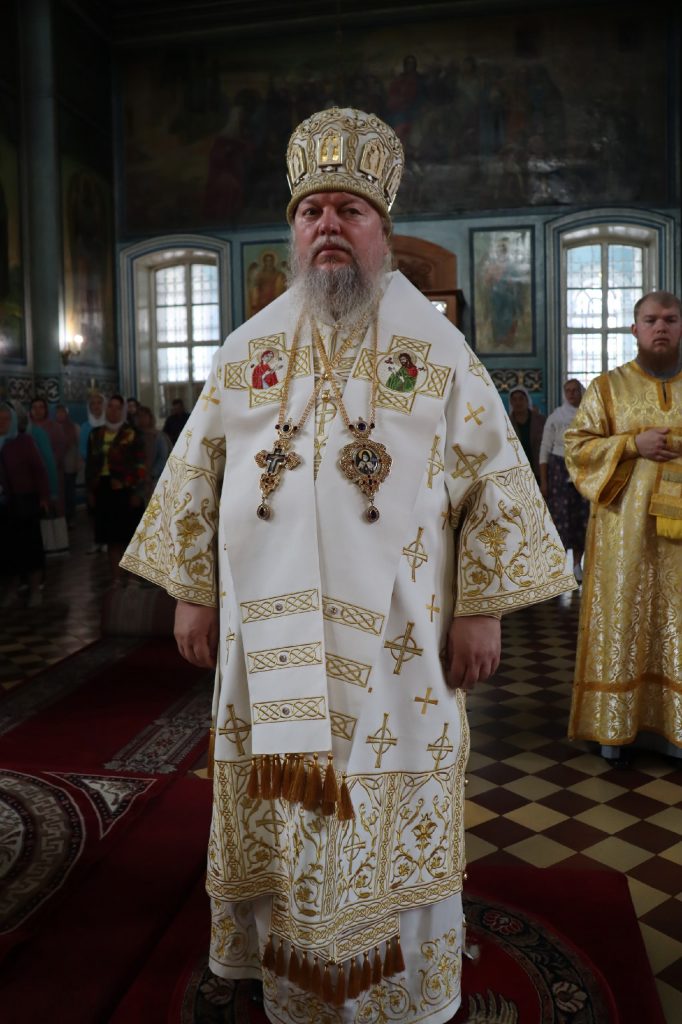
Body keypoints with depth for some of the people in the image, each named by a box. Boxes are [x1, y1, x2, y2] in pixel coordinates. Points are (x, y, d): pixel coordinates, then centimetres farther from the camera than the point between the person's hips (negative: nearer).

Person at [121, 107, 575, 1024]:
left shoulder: (436, 345, 0)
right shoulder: (249, 347, 7)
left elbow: (494, 475, -1)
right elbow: (199, 469, 9)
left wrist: (481, 606, -6)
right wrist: (192, 591, 5)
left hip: (395, 637, -2)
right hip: (270, 631, 2)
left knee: (392, 823, 10)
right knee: (283, 815, 14)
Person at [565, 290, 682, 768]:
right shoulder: (608, 386, 5)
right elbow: (577, 444, -1)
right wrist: (633, 445, -14)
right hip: (626, 529, -2)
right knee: (623, 621, 2)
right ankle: (619, 725, 12)